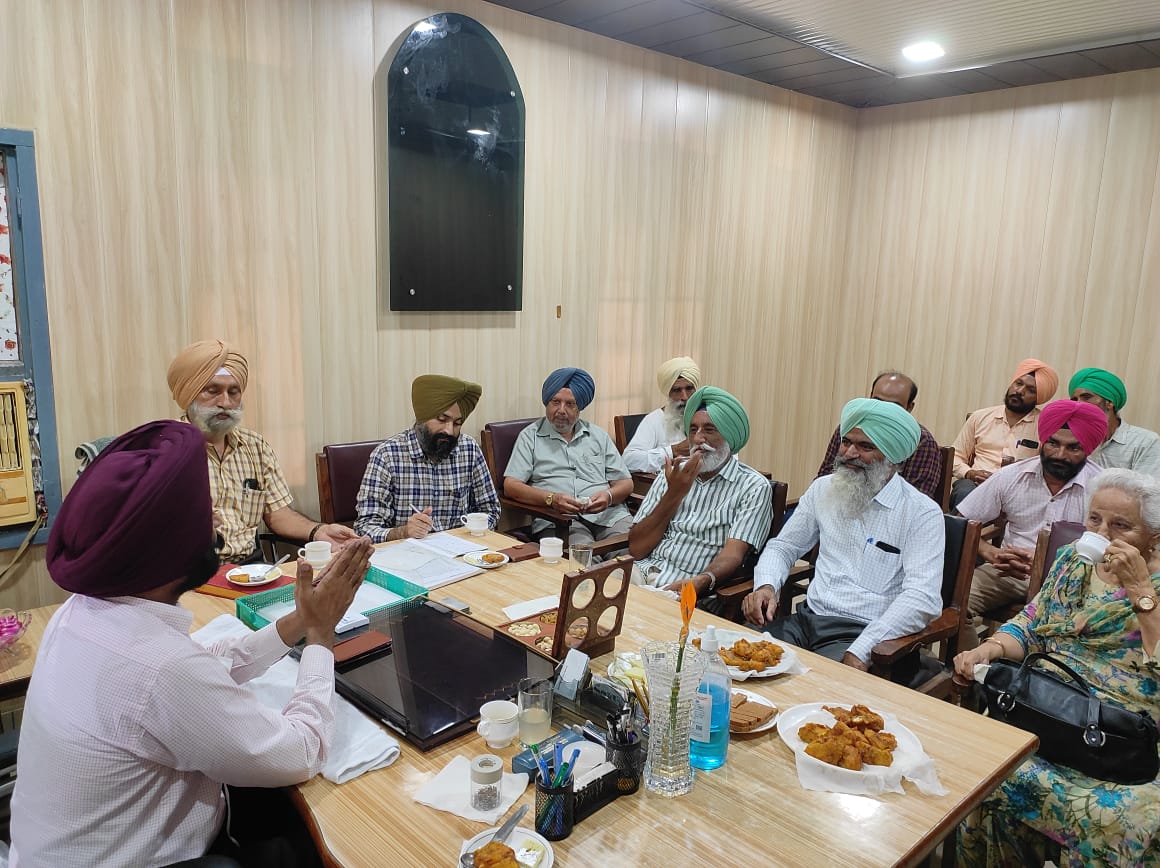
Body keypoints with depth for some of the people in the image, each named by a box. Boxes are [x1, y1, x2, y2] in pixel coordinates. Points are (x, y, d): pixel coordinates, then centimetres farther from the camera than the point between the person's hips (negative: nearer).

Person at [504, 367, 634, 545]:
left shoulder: (599, 436, 22)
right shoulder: (530, 436, 13)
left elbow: (625, 483, 19)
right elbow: (510, 486, 2)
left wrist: (609, 496, -6)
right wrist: (551, 499, -14)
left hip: (609, 513, 4)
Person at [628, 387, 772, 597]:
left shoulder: (754, 487, 2)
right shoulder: (675, 475, 15)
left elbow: (733, 553, -10)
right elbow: (636, 549, 6)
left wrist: (703, 580, -32)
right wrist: (674, 494, -4)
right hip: (642, 572, 5)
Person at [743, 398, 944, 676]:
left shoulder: (923, 513, -5)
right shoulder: (823, 489, 11)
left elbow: (922, 598, -15)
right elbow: (783, 547, 20)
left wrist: (859, 652, -24)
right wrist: (766, 586, -3)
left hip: (864, 634, -5)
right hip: (808, 619, 5)